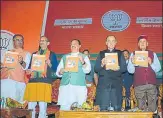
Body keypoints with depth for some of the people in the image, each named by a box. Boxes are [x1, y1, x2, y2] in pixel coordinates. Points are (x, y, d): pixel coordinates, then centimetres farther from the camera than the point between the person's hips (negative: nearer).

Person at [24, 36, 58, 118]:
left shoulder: (51, 54, 11)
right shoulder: (34, 54, 22)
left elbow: (55, 69, 5)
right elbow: (30, 66, 23)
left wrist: (49, 64, -12)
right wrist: (28, 70, 2)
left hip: (44, 81, -4)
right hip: (32, 80, 4)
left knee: (42, 106, -6)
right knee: (30, 106, 3)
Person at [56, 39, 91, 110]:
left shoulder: (84, 57, 14)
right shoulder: (64, 57, 21)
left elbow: (87, 70, -3)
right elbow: (58, 72, 18)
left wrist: (82, 62, -21)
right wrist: (62, 71, -5)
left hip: (79, 86, -2)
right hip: (65, 85, 2)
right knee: (64, 108, -6)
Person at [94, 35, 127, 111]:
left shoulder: (120, 53, 14)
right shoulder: (101, 53, 14)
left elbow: (124, 68, 8)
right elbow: (96, 69, 8)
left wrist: (118, 68, -13)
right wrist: (102, 65, -11)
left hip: (116, 83, 0)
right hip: (103, 83, 0)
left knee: (117, 107, -2)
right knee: (103, 107, -3)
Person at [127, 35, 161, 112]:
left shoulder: (153, 54, 13)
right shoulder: (133, 54, 10)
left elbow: (158, 68, 7)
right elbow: (130, 71, 3)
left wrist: (151, 63, -11)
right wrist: (132, 63, -16)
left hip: (151, 84, 1)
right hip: (139, 84, -1)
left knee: (152, 107, 1)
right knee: (141, 107, 0)